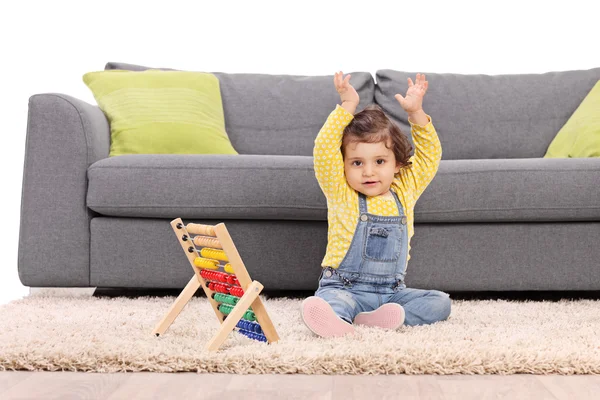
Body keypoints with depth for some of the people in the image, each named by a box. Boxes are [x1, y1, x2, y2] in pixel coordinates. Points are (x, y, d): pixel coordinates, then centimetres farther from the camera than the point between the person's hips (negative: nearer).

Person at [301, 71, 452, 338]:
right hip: (345, 288, -4)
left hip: (392, 291, 4)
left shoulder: (404, 193, 8)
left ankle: (373, 319, -35)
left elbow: (430, 156, 12)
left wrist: (416, 113, 1)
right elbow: (324, 150, -14)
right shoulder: (342, 196, -2)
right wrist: (348, 106, -16)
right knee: (327, 301, -34)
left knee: (440, 302, -16)